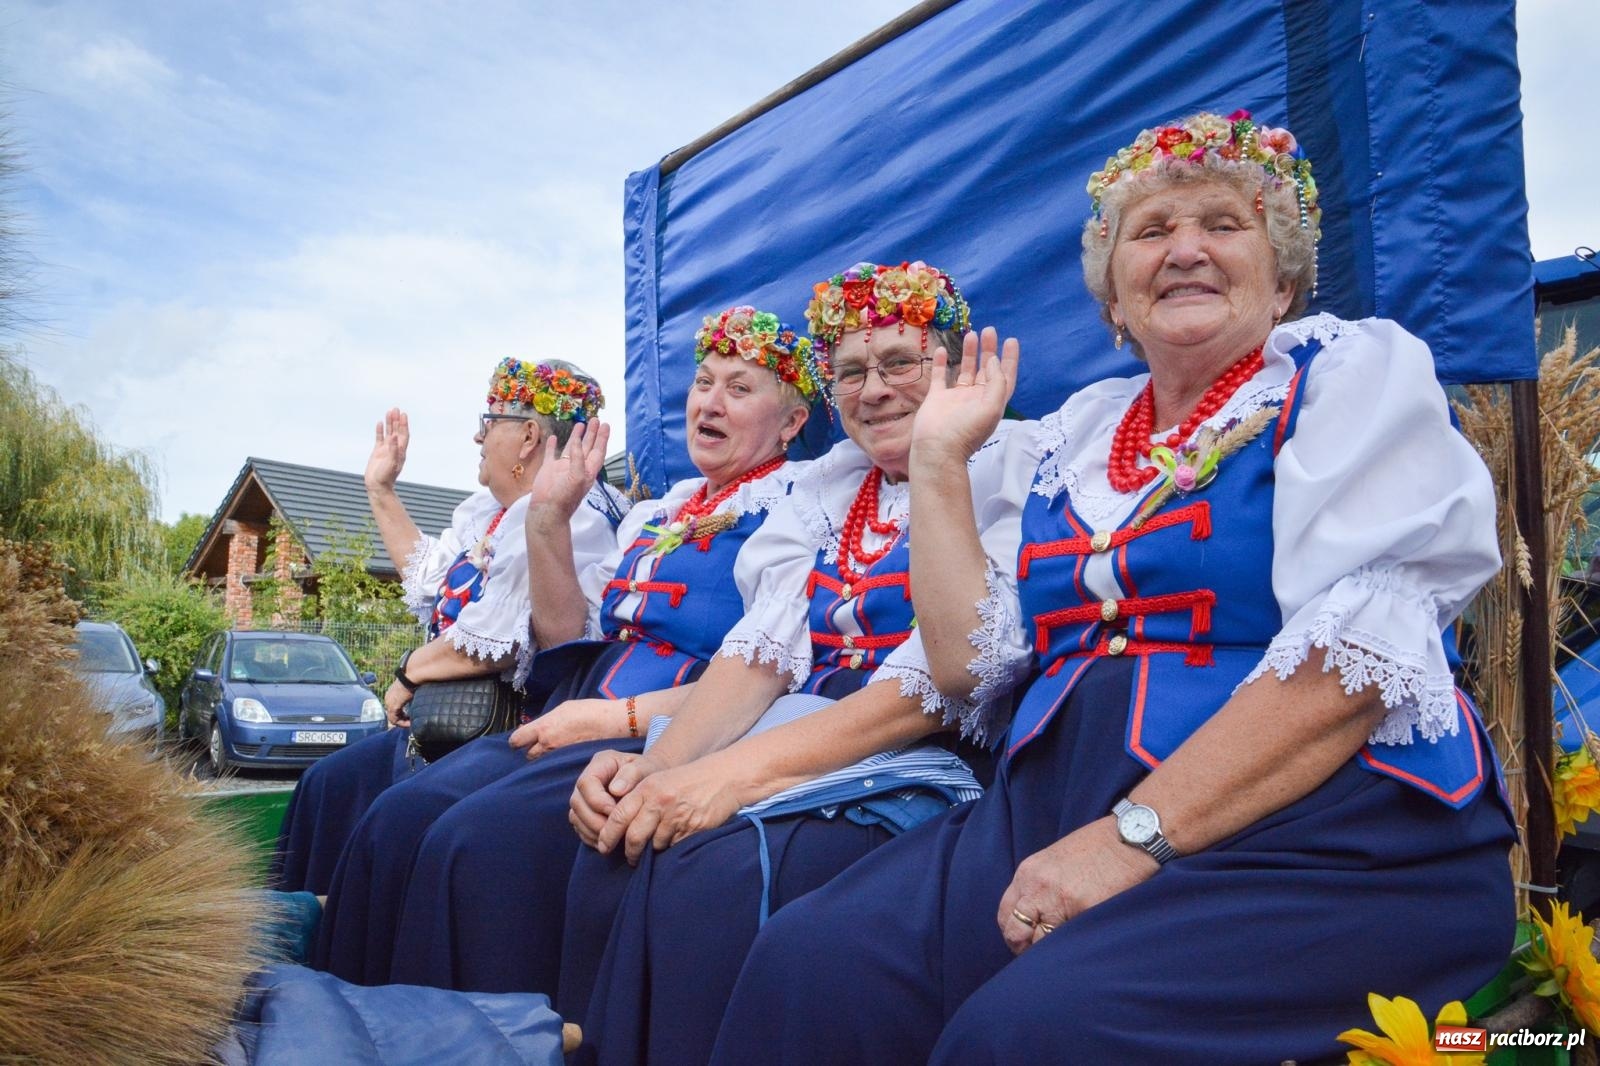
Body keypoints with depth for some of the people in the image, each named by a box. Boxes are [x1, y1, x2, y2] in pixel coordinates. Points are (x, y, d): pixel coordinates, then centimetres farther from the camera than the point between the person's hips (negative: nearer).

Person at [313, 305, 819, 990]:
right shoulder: (657, 513, 22)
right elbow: (569, 638, 19)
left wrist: (615, 716, -17)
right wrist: (549, 523, 8)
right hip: (583, 722, 8)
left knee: (481, 837, -28)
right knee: (399, 820, -13)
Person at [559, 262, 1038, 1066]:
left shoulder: (1006, 472, -2)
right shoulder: (826, 488, 18)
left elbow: (949, 675, -16)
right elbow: (764, 649, 6)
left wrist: (738, 770, -24)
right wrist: (657, 763, -14)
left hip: (929, 765, -5)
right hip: (801, 747, 5)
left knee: (717, 876, -30)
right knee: (614, 860, -21)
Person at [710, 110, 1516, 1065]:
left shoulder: (1354, 367, 1)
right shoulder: (1081, 430, 17)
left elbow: (1361, 651, -14)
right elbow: (966, 659, 11)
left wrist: (1135, 834, -20)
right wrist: (940, 461, 9)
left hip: (1317, 841, -4)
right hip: (1060, 807, 5)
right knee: (806, 967, -18)